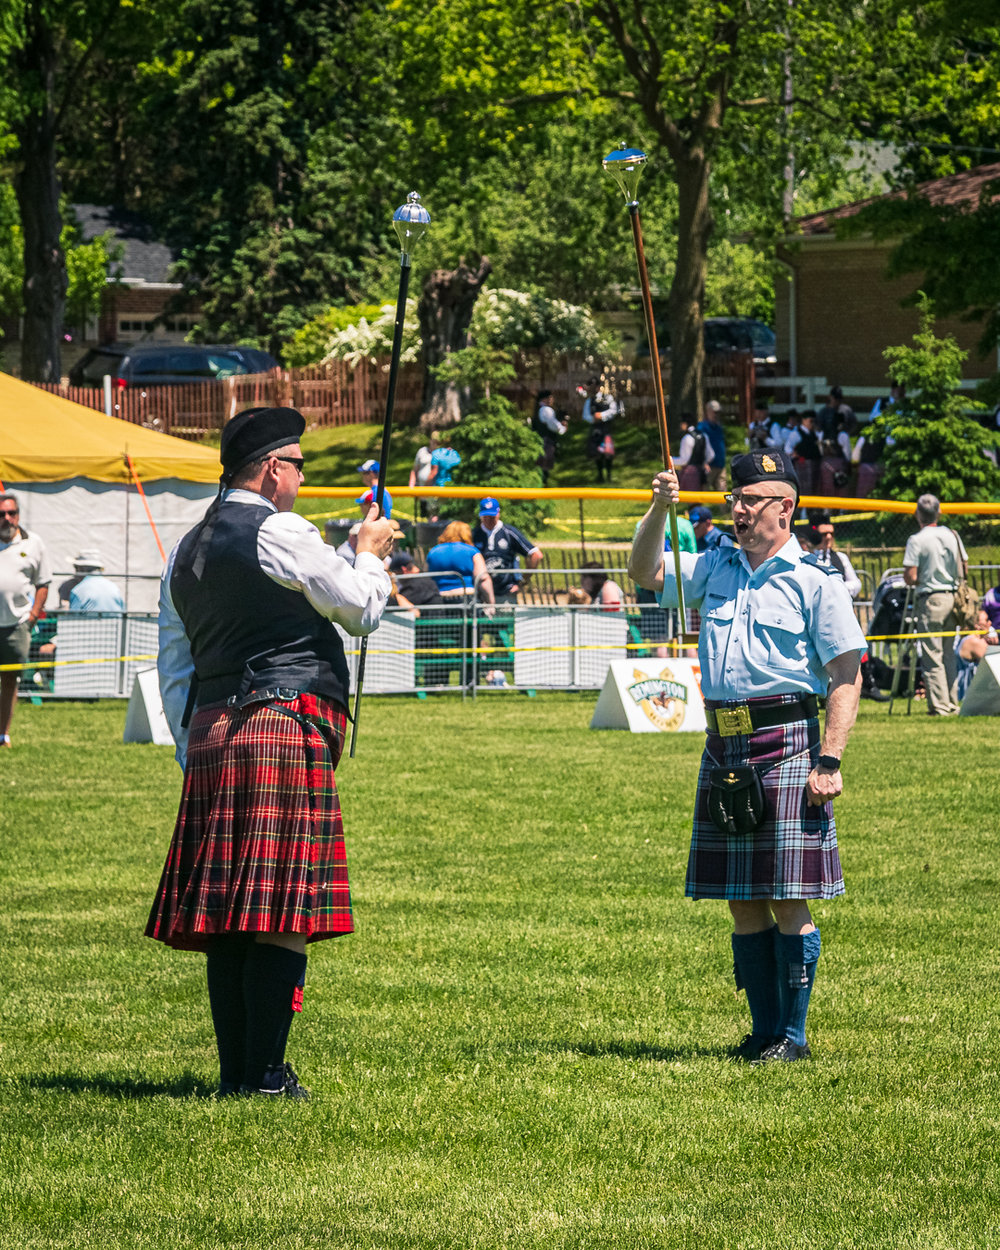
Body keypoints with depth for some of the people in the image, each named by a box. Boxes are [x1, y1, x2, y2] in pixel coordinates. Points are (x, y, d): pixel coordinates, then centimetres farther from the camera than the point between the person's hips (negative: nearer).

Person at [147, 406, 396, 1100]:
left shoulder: (187, 553, 18)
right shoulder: (279, 532, -7)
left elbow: (175, 675, 20)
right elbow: (361, 611, 0)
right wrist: (372, 552, 17)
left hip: (212, 735, 8)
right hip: (287, 726, -8)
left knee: (228, 915, 8)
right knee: (283, 916, -8)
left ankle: (234, 1070, 8)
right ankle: (266, 1074, -10)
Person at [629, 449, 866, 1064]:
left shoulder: (815, 581, -4)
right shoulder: (716, 569, 13)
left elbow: (847, 677, -7)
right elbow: (646, 572, 18)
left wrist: (829, 762, -15)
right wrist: (660, 511, -1)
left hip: (786, 742, -6)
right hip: (724, 747, 6)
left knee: (788, 900, -6)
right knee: (743, 903, 8)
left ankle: (793, 1035, 1)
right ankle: (763, 1030, 16)